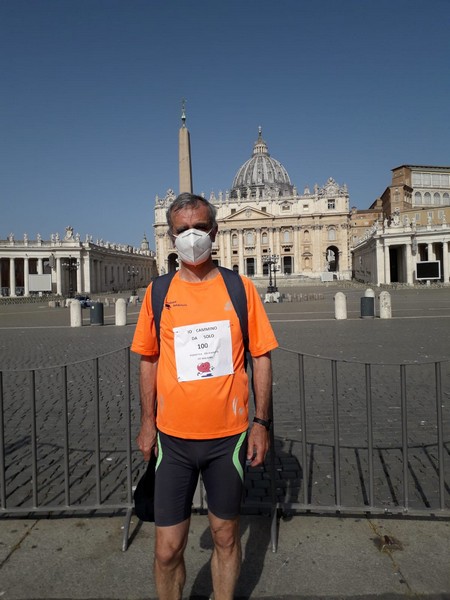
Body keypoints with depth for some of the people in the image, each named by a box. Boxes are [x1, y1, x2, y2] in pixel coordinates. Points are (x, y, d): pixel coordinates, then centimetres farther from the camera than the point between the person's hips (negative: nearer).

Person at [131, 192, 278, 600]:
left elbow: (261, 357, 1)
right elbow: (149, 361, 9)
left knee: (226, 535, 16)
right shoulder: (158, 292, 1)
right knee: (167, 549, 8)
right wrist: (147, 423, 7)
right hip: (173, 437, 1)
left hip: (229, 435, 0)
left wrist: (262, 422, -1)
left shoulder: (240, 288, -2)